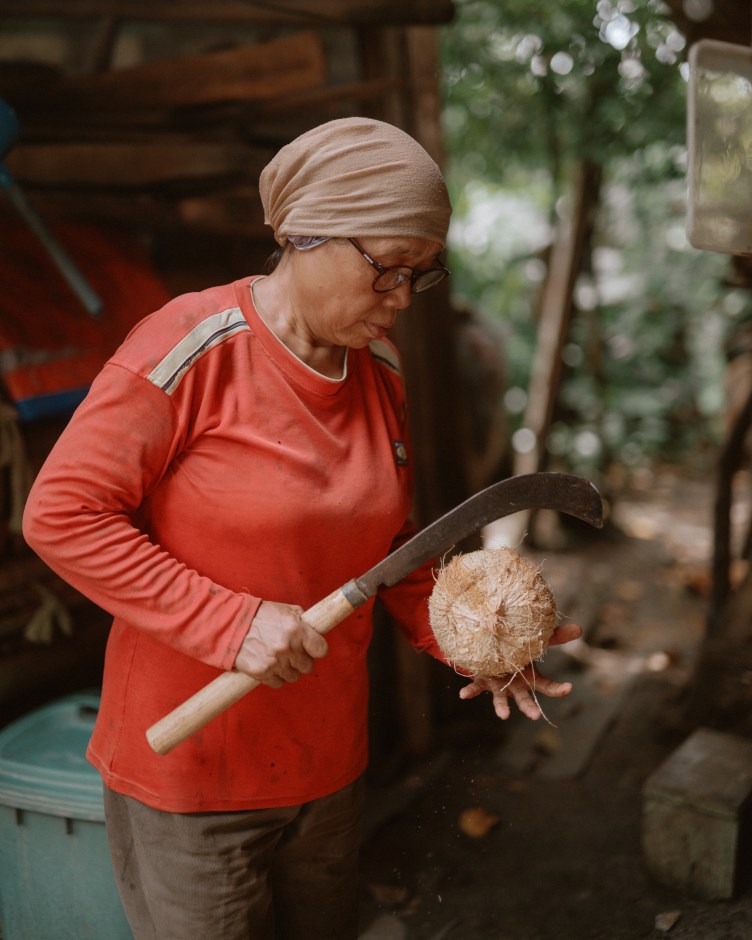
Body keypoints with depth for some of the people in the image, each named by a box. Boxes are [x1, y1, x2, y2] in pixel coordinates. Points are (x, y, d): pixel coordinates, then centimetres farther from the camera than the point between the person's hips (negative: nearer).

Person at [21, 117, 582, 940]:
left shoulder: (380, 370, 2)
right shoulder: (192, 347, -19)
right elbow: (61, 514, -20)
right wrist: (232, 624, -24)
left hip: (327, 763, 6)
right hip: (189, 777, -6)